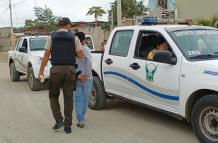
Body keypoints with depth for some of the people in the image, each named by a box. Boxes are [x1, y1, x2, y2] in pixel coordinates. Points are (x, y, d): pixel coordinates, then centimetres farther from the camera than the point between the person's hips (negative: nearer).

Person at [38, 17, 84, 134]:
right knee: (68, 98, 8)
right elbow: (81, 56, 0)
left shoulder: (52, 37, 3)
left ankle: (59, 120, 2)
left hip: (56, 69, -1)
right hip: (70, 69, 1)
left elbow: (46, 56, -3)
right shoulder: (74, 38, 4)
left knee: (53, 96, 16)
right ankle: (68, 126, 12)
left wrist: (41, 71, 3)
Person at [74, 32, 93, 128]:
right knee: (85, 98, 12)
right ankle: (82, 118, 24)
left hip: (77, 79, 2)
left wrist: (78, 76, -7)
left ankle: (80, 119, -5)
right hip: (87, 79, -2)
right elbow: (89, 62, -22)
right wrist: (87, 75, -14)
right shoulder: (85, 49, -8)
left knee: (78, 99, 6)